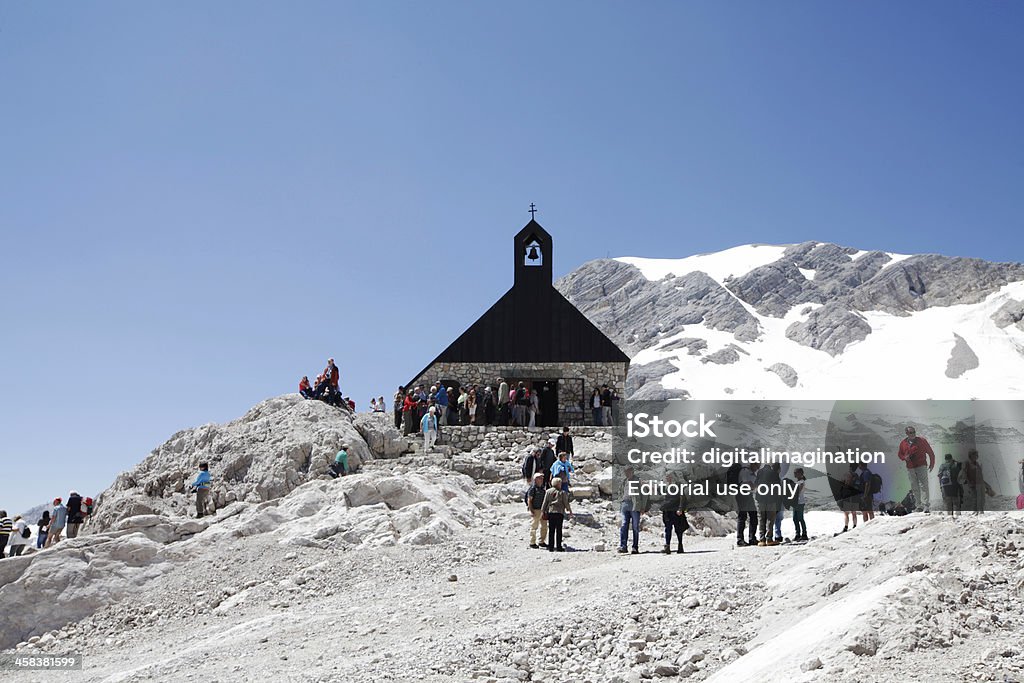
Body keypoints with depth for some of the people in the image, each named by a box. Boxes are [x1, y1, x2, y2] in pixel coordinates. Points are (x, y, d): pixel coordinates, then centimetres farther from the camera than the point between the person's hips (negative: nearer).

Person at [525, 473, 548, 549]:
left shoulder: (543, 488, 10)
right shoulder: (533, 488, -11)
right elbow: (529, 500, -12)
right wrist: (531, 511, -17)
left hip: (543, 510, 7)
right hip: (535, 510, -7)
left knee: (544, 526, 11)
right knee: (534, 527, 0)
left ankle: (542, 542, 22)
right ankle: (532, 543, 9)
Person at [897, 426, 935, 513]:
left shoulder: (922, 440, -1)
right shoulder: (903, 443, 7)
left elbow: (930, 452, 7)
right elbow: (899, 454, 20)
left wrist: (932, 464, 6)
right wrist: (904, 457, -2)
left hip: (921, 467, -3)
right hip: (910, 468, 4)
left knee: (923, 486, -11)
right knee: (914, 488, 6)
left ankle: (925, 505, -16)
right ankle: (919, 505, 12)